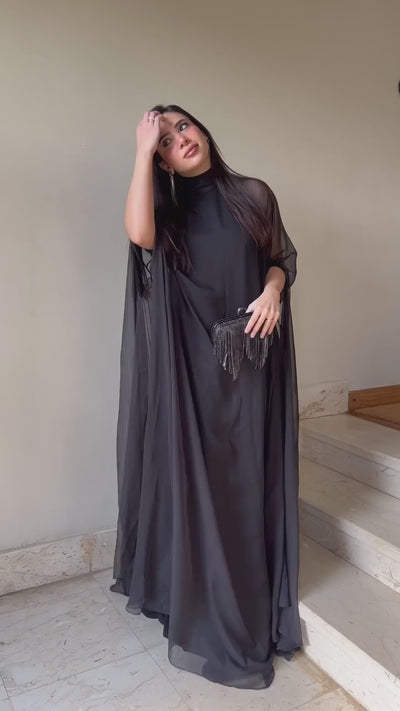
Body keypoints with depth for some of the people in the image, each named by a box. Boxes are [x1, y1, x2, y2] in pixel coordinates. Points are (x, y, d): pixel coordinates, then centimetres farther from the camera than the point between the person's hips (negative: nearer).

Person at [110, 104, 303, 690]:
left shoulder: (254, 194, 10)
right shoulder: (166, 206, 5)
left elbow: (284, 257, 13)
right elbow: (139, 234, -19)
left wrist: (273, 290, -9)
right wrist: (142, 151, -9)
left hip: (253, 358, 2)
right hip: (190, 363, -1)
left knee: (248, 480, 8)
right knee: (195, 478, 1)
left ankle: (252, 610, 26)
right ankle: (204, 613, 19)